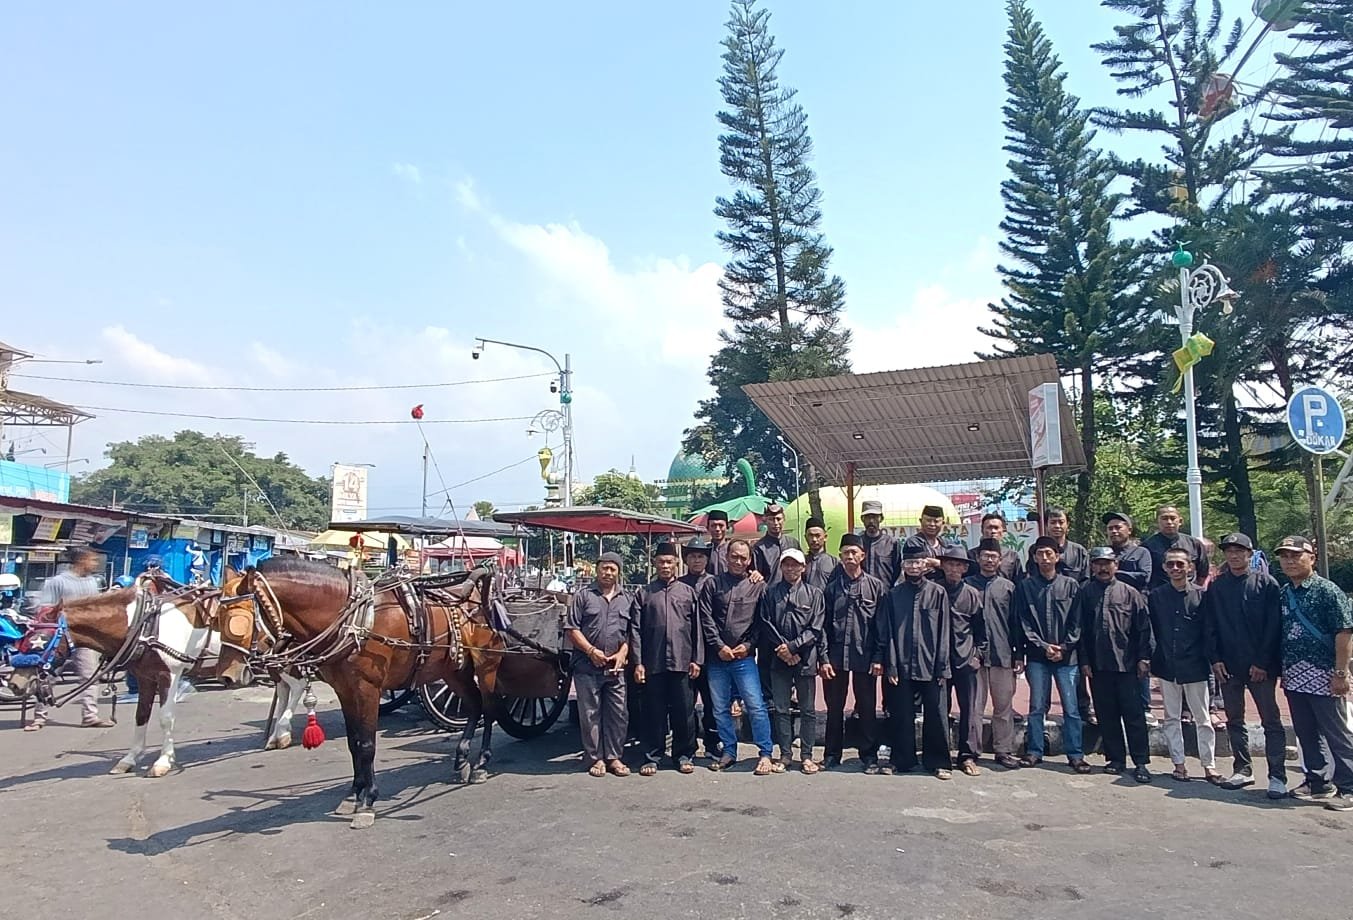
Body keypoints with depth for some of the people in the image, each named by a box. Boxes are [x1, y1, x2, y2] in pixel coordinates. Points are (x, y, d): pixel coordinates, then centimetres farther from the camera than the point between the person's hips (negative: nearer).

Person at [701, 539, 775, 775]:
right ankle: (729, 751, 23)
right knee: (720, 708, 10)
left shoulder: (758, 586, 5)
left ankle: (765, 753, 4)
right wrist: (719, 646, -6)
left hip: (744, 657, -2)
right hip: (717, 657, 2)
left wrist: (748, 645, -7)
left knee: (756, 706, -7)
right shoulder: (714, 584, 6)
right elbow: (706, 618, 1)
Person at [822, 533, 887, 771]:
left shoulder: (876, 586, 1)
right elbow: (824, 625, 4)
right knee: (834, 708, 10)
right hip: (836, 657, 2)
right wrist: (824, 658, -3)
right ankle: (832, 755, 21)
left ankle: (869, 756, 17)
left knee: (867, 708, 6)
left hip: (864, 656, -2)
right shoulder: (832, 588, 6)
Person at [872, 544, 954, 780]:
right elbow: (884, 630, 4)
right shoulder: (893, 595, 5)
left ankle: (938, 761, 18)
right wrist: (880, 659, -4)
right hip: (901, 665, 1)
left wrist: (942, 667, -3)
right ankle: (902, 760, 20)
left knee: (935, 714, 4)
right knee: (901, 715, 8)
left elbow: (943, 632, 1)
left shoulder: (938, 593, 2)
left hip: (929, 665, -1)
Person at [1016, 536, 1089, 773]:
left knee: (1071, 708, 2)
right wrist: (1043, 646, -8)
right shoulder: (1026, 586, 4)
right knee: (1037, 707, 5)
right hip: (1037, 656, 0)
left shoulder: (1070, 585, 3)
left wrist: (1064, 647, -7)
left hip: (1066, 656, 0)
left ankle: (1075, 754, 11)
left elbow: (1076, 622, 2)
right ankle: (1034, 751, 14)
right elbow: (1024, 622, 1)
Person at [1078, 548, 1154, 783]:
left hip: (1127, 664, -2)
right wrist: (1084, 660, 2)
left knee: (1134, 714, 0)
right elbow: (1080, 629, 5)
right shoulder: (1085, 594, 5)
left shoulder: (1130, 593, 2)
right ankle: (1115, 759, 20)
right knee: (1106, 715, 9)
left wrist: (1143, 658, -4)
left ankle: (1141, 762, 7)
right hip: (1098, 665, 2)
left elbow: (1143, 628, 1)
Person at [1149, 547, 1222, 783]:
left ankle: (1209, 764, 16)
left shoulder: (1201, 595, -3)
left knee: (1202, 718, 6)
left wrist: (1208, 659, -3)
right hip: (1167, 666, 2)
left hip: (1195, 666, -2)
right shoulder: (1156, 596, 2)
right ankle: (1179, 763, 18)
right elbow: (1151, 630, 6)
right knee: (1172, 718, 9)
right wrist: (1152, 659, 3)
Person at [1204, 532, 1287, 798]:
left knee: (1271, 721, 1)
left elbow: (1274, 626, -6)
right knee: (1234, 721, 11)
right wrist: (1215, 659, -2)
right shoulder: (1215, 587, 7)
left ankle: (1277, 776, 5)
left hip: (1261, 666, -3)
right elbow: (1209, 626, 7)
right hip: (1227, 666, 4)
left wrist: (1263, 662, -11)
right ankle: (1242, 770, 20)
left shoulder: (1266, 584, -2)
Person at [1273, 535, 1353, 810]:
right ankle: (1318, 783, 25)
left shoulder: (1327, 590, -8)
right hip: (1294, 677, 6)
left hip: (1322, 676, -6)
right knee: (1306, 733, 14)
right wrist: (1283, 672, 13)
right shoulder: (1282, 594, 10)